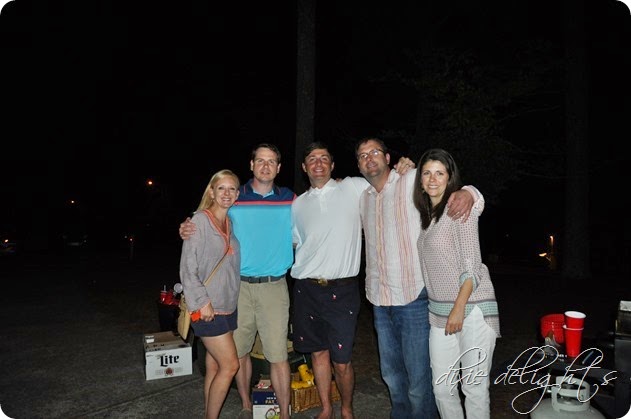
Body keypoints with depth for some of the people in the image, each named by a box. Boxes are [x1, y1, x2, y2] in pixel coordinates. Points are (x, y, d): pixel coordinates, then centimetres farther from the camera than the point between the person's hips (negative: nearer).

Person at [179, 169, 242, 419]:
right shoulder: (200, 221, -11)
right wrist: (202, 301, -17)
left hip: (228, 306, 6)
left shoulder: (232, 224, 9)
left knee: (214, 366, 13)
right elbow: (187, 268, -14)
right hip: (208, 309, -6)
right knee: (230, 365, -5)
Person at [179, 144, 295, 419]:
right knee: (239, 351, 13)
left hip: (274, 286, -1)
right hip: (238, 285, 1)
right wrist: (187, 232, -10)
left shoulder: (290, 200, 4)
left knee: (278, 355, -1)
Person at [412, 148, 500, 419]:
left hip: (472, 308, -7)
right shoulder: (426, 214, 11)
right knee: (442, 389, 11)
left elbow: (471, 265, -13)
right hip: (439, 311, 7)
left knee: (474, 387, 3)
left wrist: (459, 308, -17)